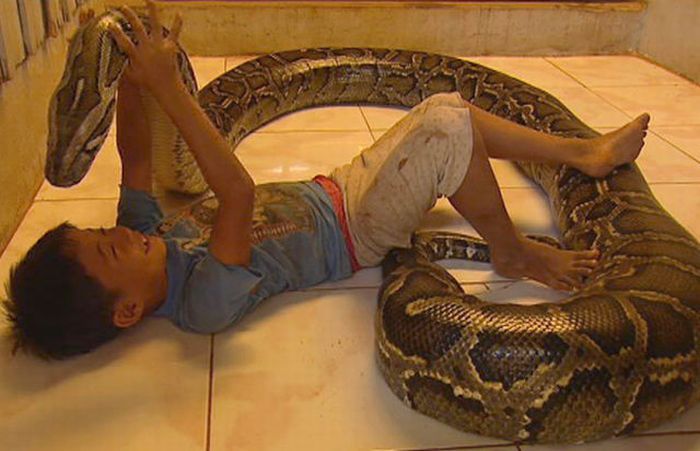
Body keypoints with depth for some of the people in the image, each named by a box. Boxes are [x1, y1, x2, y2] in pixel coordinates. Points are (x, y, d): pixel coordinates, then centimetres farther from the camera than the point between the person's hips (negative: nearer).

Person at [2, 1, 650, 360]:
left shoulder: (146, 237, -10)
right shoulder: (202, 306, -33)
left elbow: (137, 159, -5)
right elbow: (239, 192, -47)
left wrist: (131, 78, -21)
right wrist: (167, 87, -47)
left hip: (326, 192, 8)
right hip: (351, 231, -8)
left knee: (450, 109, 7)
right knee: (448, 125, -27)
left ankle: (588, 153, 22)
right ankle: (514, 253, -1)